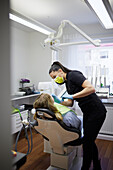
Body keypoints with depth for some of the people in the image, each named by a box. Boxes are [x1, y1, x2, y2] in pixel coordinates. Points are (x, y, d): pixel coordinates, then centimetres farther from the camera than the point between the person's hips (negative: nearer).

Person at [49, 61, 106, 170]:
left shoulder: (73, 75, -16)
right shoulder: (67, 82, 11)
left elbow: (91, 88, -28)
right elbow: (70, 103, 14)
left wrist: (72, 96, -24)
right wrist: (59, 101, -2)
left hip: (96, 112, -10)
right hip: (87, 113, 10)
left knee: (87, 142, 0)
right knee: (89, 141, 19)